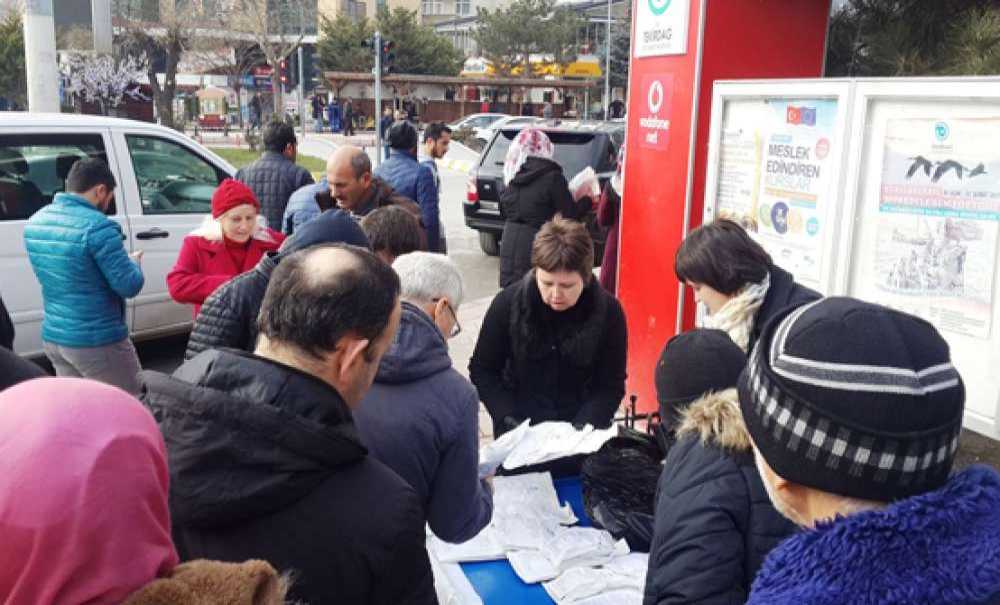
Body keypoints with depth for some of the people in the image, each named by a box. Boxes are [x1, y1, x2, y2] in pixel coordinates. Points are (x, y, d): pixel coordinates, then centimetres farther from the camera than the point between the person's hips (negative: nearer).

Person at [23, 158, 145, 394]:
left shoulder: (35, 222, 5)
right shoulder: (97, 227, -21)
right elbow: (129, 286, -18)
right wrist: (133, 262, 3)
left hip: (53, 336, 8)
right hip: (97, 342, -8)